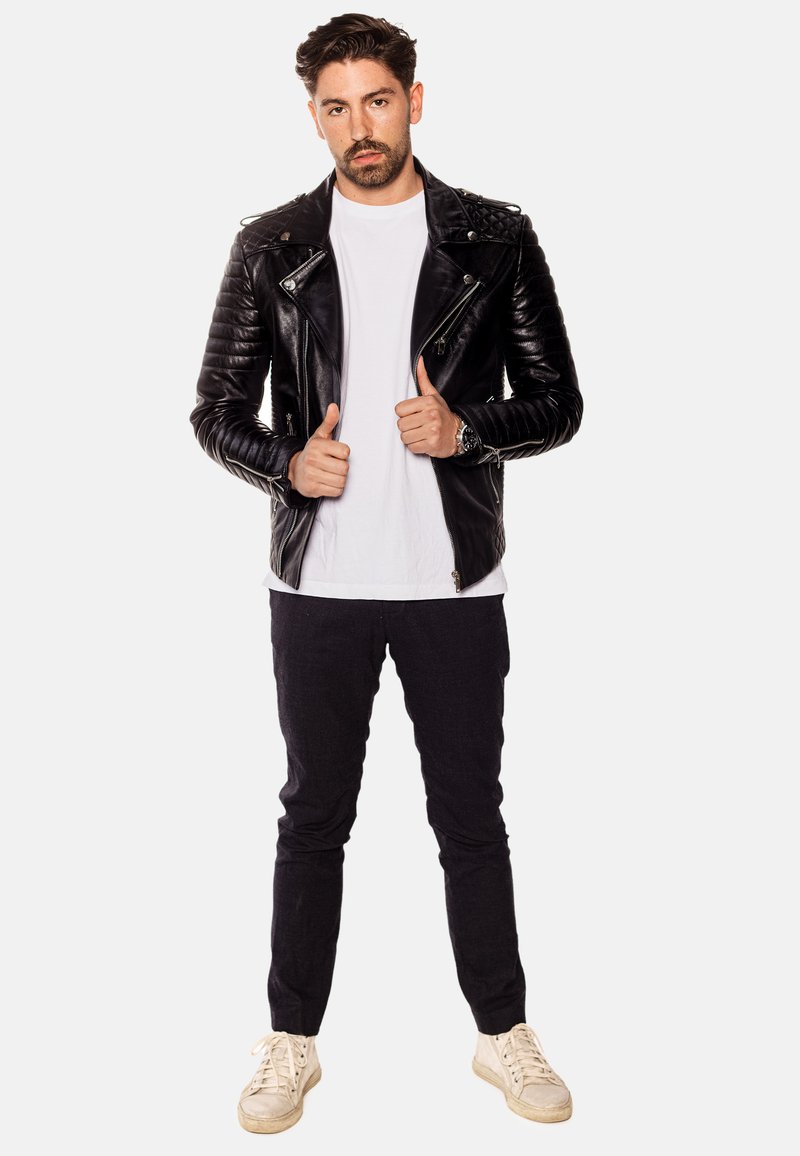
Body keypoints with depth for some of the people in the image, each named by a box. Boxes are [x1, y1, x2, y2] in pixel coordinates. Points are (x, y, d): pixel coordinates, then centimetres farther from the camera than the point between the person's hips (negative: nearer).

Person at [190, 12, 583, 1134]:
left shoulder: (495, 239, 2)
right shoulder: (271, 246, 4)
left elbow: (557, 402, 3)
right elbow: (218, 411, 5)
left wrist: (464, 429, -16)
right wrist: (287, 464, -15)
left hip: (455, 580, 0)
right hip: (318, 580, 1)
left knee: (472, 815, 11)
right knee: (314, 817, 11)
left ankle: (504, 1033, 29)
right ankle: (293, 1042, 27)